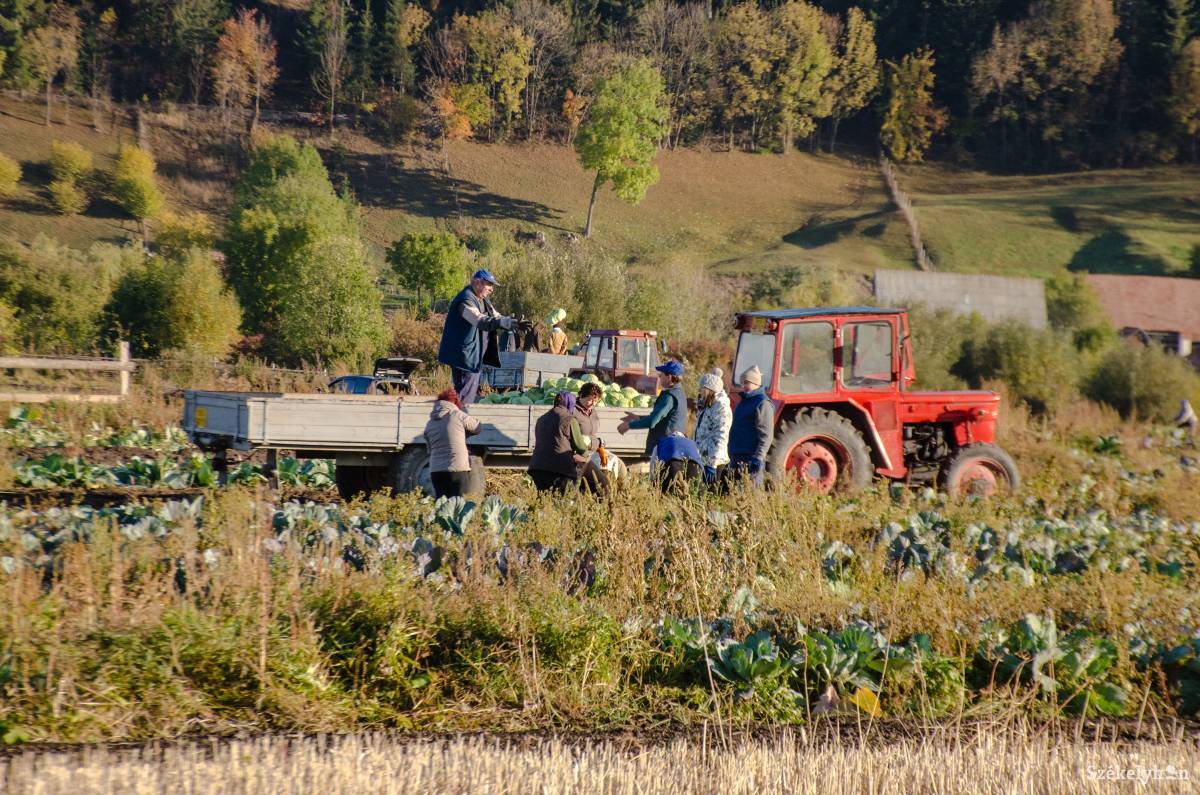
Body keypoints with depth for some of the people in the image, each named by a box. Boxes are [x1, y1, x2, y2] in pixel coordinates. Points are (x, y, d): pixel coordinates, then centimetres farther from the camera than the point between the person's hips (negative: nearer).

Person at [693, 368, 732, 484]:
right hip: (701, 460, 9)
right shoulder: (705, 407, 17)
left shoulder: (721, 408, -13)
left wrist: (712, 463, -24)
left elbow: (720, 439, -20)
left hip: (714, 461, -9)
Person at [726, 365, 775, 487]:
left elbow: (766, 434, -17)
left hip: (751, 458, -10)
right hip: (737, 457, 10)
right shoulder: (744, 401, 20)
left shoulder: (762, 403, -10)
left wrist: (758, 457, -23)